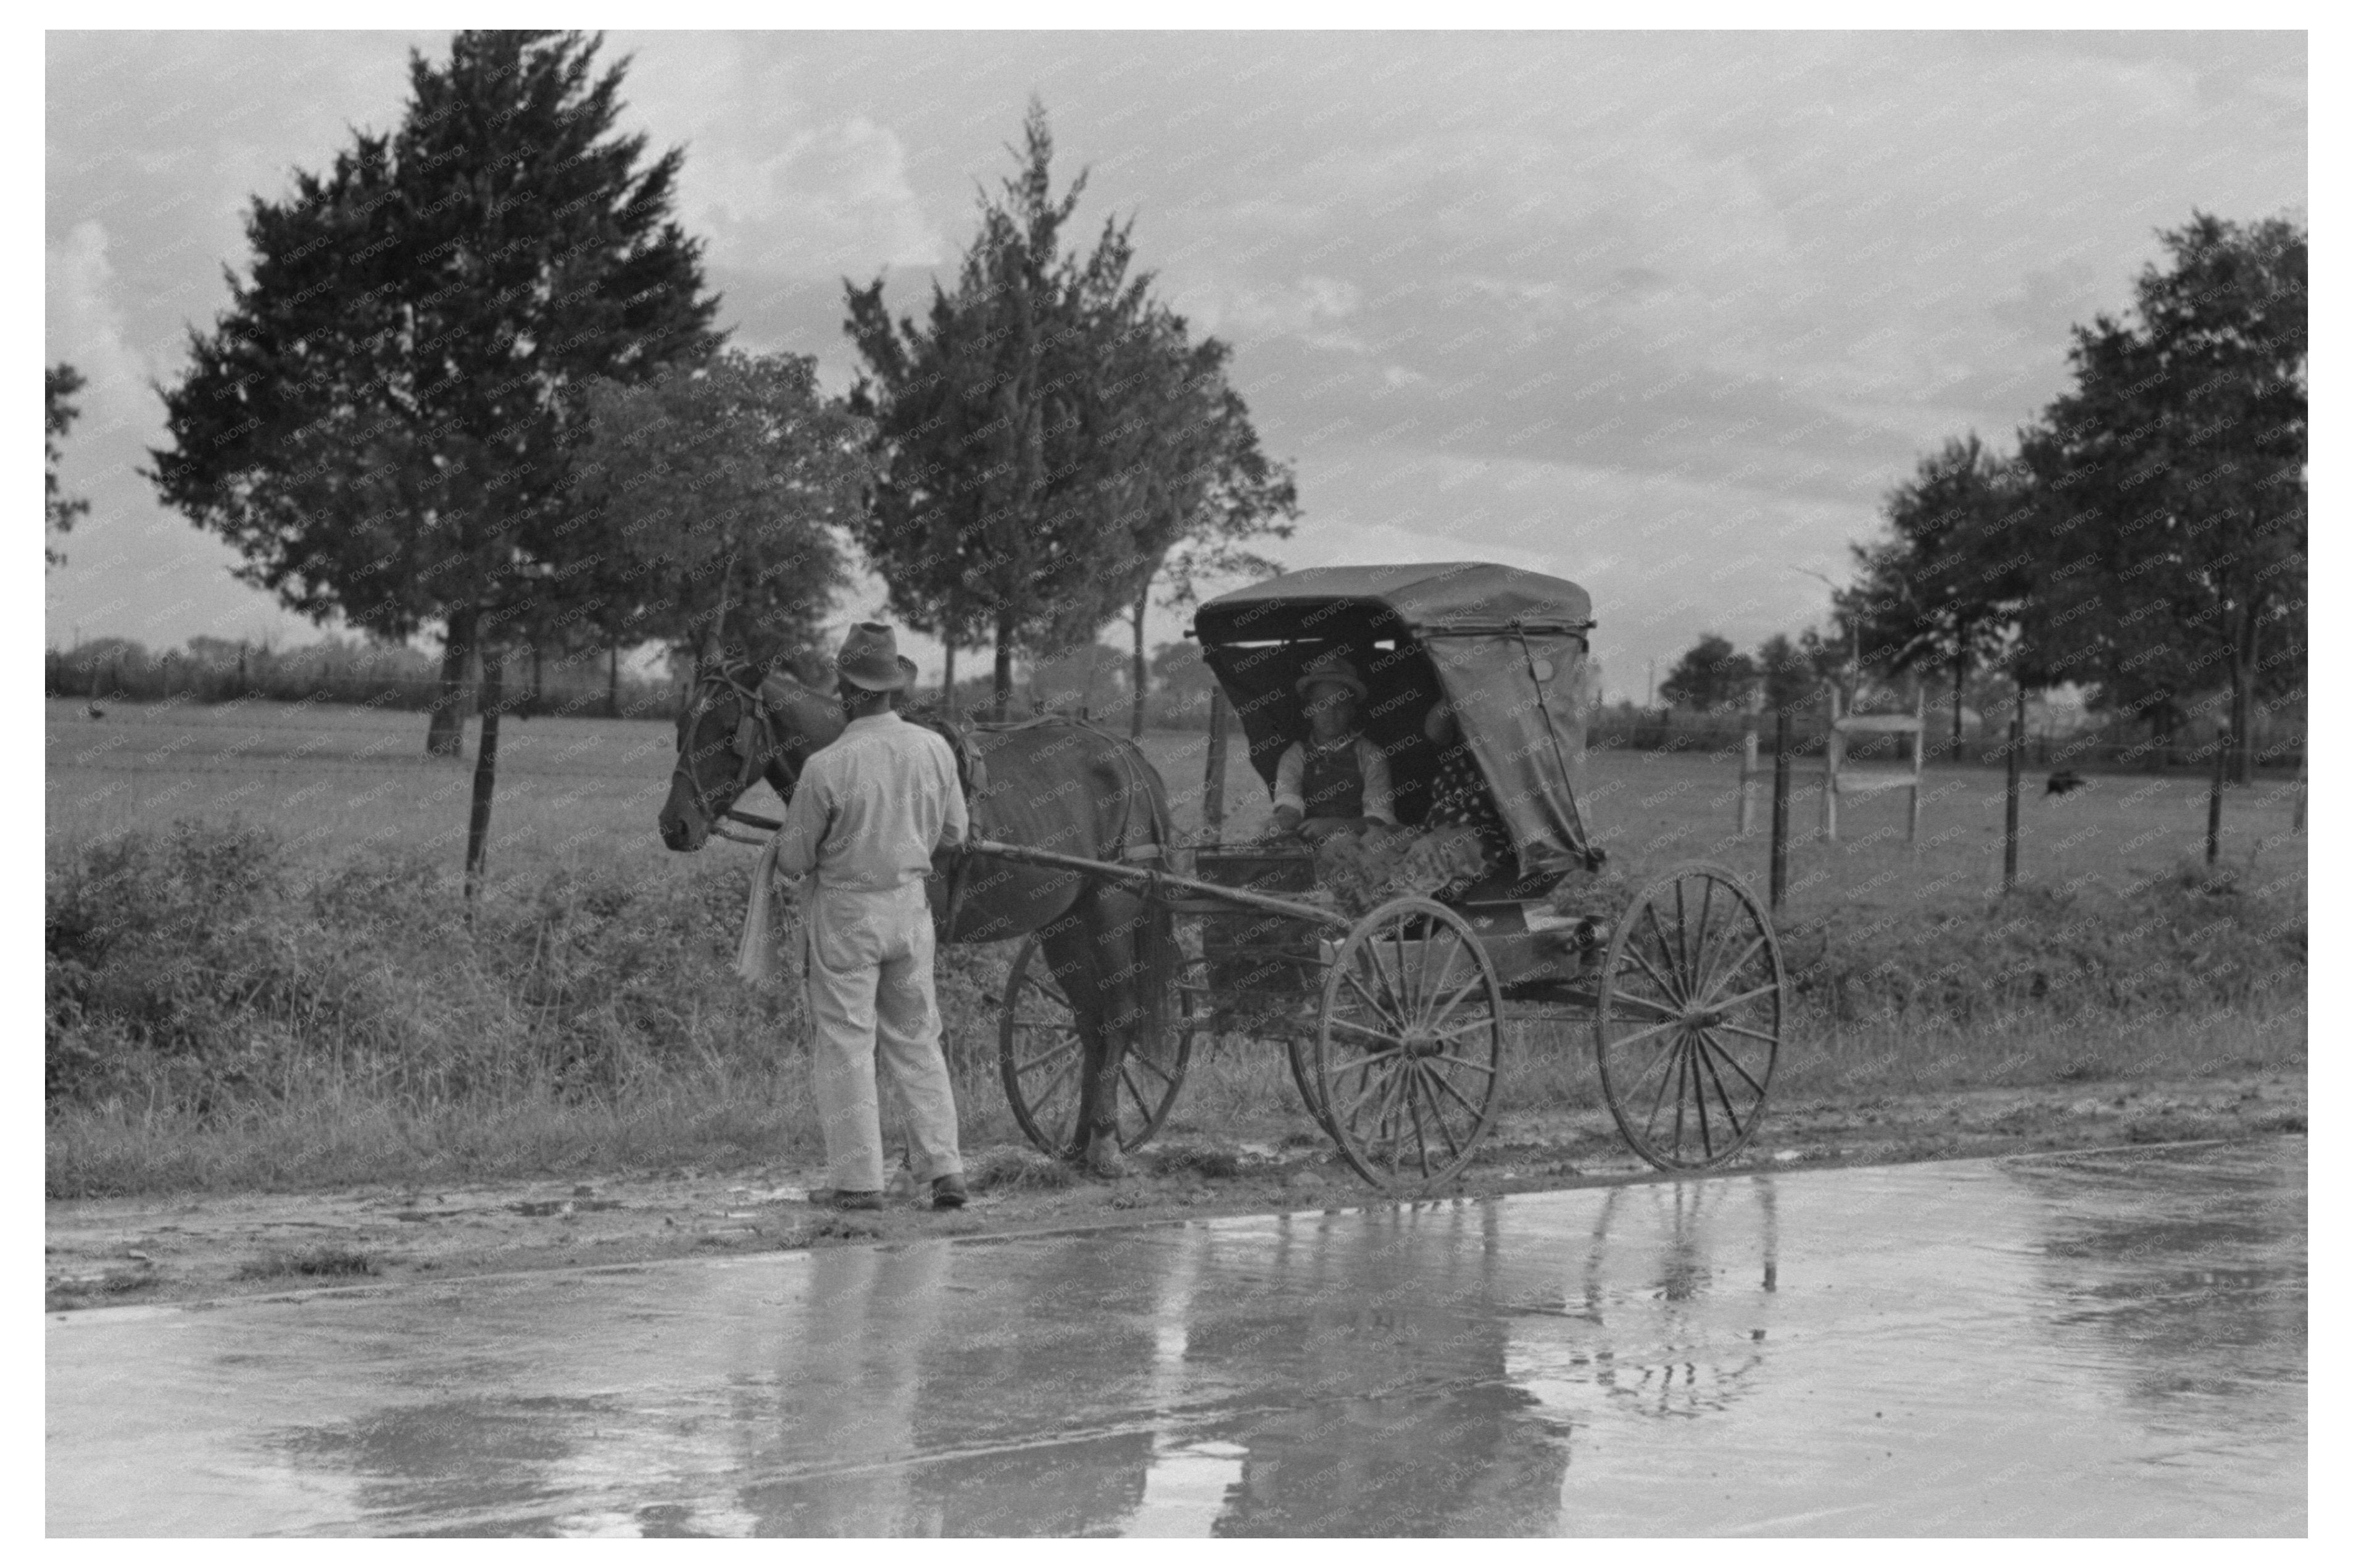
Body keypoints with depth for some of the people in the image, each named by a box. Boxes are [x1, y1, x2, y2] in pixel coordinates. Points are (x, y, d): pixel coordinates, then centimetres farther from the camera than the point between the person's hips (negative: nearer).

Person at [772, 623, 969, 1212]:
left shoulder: (826, 767, -20)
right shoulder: (935, 749, -6)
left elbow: (792, 860, -9)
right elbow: (954, 833, 8)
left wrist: (786, 851, 13)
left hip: (844, 913, -4)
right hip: (911, 904, 4)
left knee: (845, 1044, 5)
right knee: (917, 1042, 15)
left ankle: (858, 1179, 5)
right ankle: (944, 1169, 12)